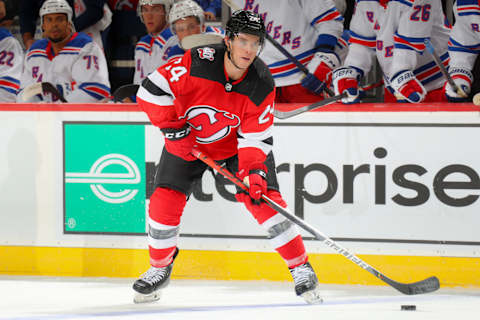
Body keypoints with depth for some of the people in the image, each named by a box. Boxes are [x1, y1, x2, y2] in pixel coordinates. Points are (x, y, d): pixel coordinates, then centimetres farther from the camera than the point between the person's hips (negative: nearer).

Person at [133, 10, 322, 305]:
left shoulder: (262, 85, -24)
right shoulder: (198, 63, -31)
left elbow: (257, 137, -20)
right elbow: (152, 90, -25)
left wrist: (255, 170, -35)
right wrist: (172, 127, -26)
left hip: (237, 142, 0)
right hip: (188, 140, 0)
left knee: (263, 198, -16)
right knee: (164, 202, -8)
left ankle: (301, 269, -5)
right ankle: (159, 268, 17)